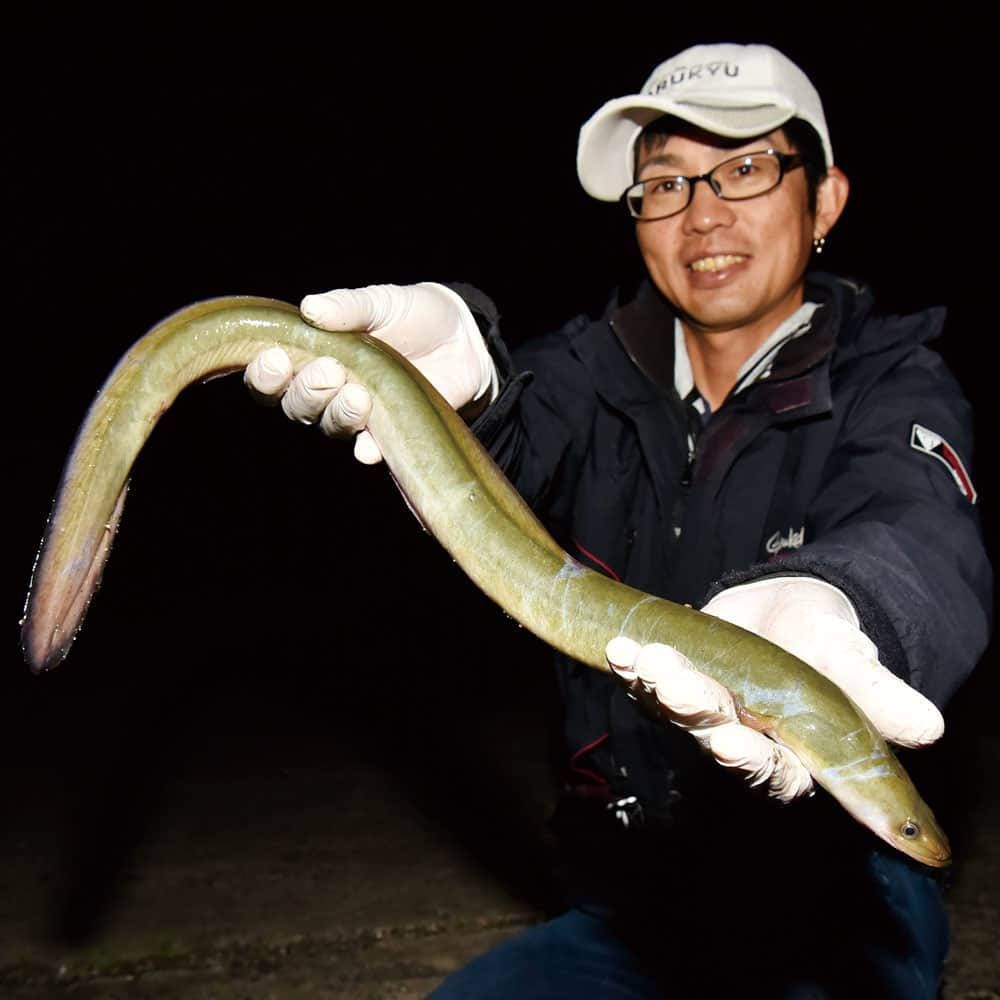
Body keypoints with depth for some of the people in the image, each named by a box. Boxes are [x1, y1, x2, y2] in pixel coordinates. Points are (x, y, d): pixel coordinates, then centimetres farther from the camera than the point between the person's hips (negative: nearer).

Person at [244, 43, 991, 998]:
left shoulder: (890, 388, -7)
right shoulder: (598, 370, 1)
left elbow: (918, 537, -29)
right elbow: (508, 440, -20)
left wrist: (820, 609, -54)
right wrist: (455, 371, -45)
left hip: (831, 915, -2)